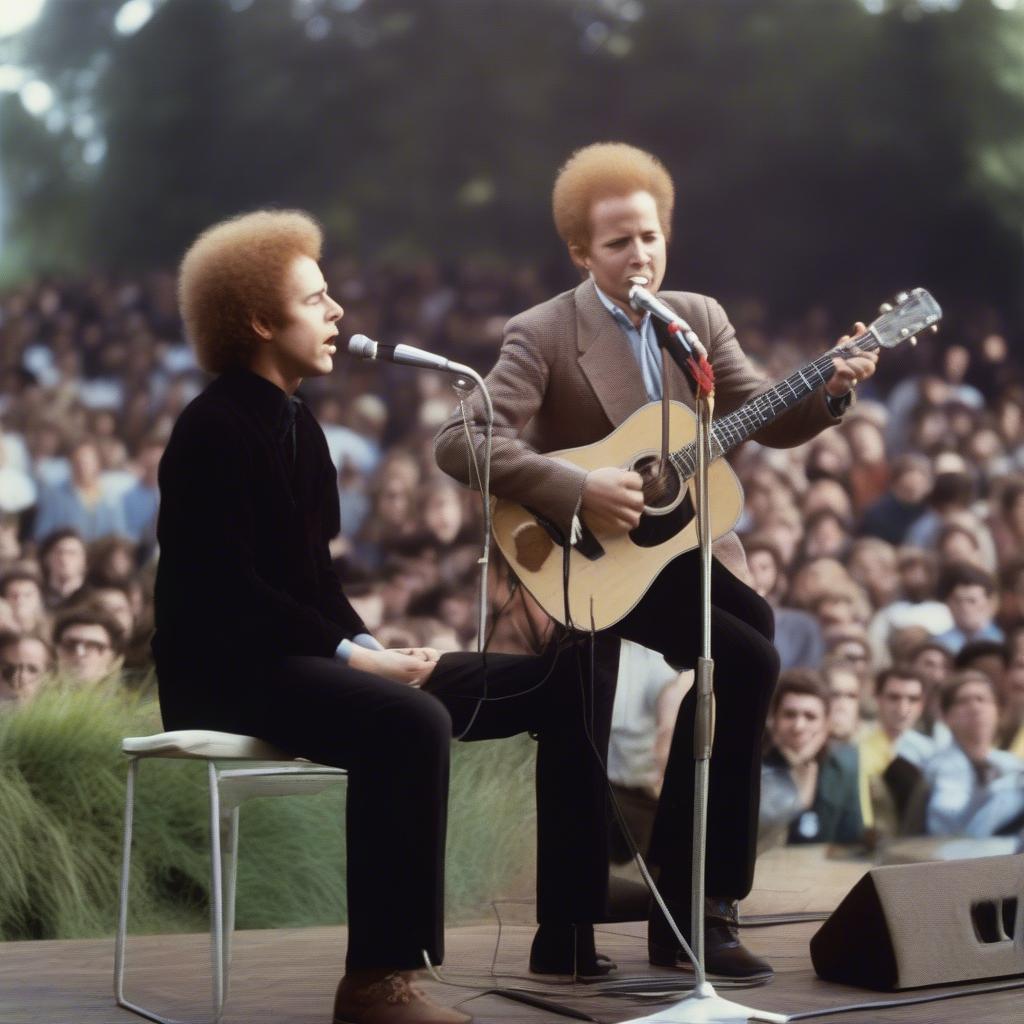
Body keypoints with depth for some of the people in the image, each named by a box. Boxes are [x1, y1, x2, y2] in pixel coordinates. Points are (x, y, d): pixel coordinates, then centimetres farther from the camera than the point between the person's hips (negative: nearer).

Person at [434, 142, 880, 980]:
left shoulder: (699, 318, 9)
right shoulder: (543, 335, -10)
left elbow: (768, 421, 6)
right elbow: (458, 443, -20)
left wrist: (830, 392, -14)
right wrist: (579, 490, -27)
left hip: (686, 544, 6)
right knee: (749, 660, -22)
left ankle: (689, 898, -2)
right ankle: (694, 903, -9)